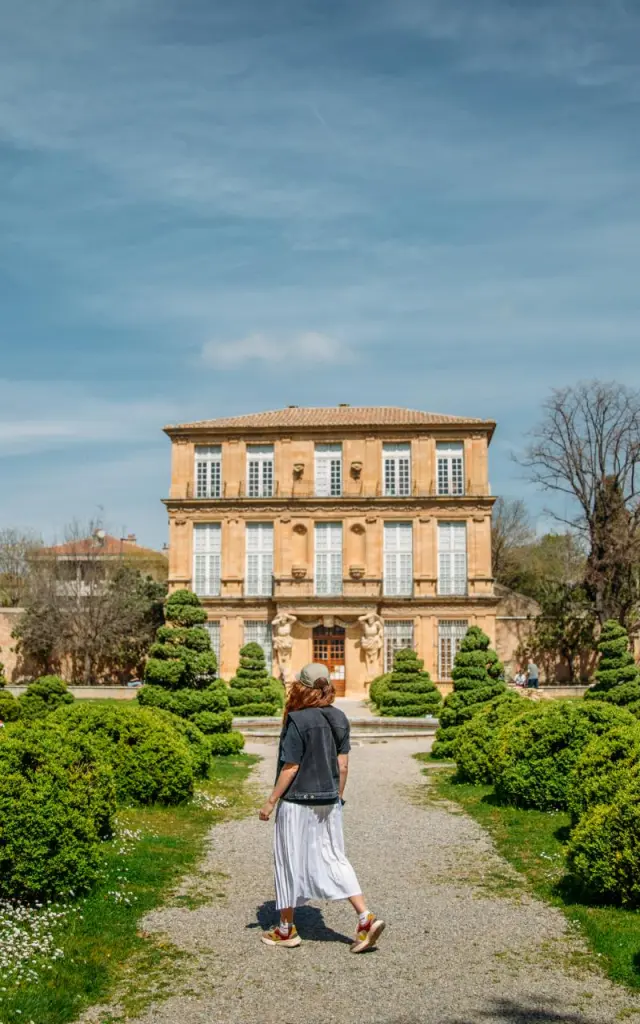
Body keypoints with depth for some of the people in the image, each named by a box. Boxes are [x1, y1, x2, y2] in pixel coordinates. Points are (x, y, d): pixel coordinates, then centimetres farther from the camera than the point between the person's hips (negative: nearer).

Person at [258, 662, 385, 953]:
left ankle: (286, 929, 21)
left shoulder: (298, 721, -18)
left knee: (291, 862, 8)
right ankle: (366, 918, 2)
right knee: (334, 858, 13)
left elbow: (290, 768, -16)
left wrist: (271, 802, -8)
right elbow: (343, 766, 6)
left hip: (298, 802, -6)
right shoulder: (339, 719, 1)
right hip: (329, 801, 6)